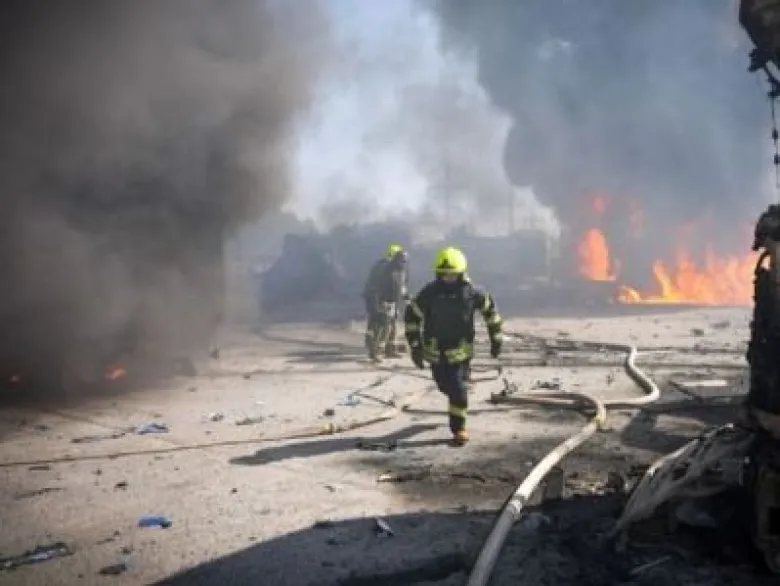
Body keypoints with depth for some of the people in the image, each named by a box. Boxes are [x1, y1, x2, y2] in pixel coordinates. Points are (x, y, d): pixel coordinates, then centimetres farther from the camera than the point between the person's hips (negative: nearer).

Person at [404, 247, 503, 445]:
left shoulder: (472, 293, -13)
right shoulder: (429, 293, -14)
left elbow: (490, 309, 4)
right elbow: (411, 316, -5)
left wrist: (496, 339, 6)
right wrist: (415, 347, -7)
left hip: (461, 350, -2)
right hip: (436, 351, 2)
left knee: (457, 388, -10)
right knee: (445, 386, 16)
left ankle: (459, 428, 6)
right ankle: (457, 404, 51)